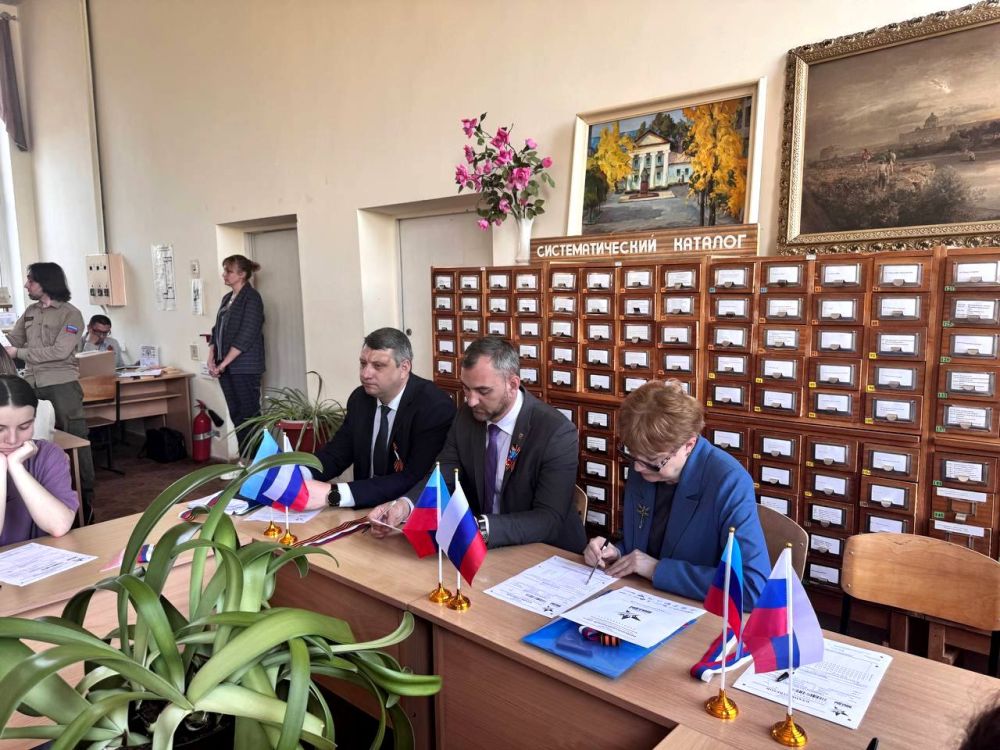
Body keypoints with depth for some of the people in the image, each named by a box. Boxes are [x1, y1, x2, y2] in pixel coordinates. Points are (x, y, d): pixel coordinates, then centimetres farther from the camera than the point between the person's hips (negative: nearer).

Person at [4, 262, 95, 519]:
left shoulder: (70, 314, -6)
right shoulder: (30, 312, 14)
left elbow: (59, 351, -14)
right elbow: (12, 341, 14)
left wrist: (19, 353, -11)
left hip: (62, 385, -6)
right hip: (33, 386, 6)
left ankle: (86, 495, 2)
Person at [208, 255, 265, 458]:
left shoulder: (251, 297, -9)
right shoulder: (227, 298, 16)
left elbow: (246, 336, -16)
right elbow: (217, 330, 17)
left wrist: (224, 363, -15)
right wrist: (212, 359, 2)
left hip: (245, 368, -8)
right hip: (226, 368, 8)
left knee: (249, 414, -4)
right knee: (236, 415, 10)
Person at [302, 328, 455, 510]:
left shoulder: (436, 407, -19)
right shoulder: (360, 398, 1)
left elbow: (415, 480, -26)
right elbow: (337, 452, 7)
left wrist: (333, 494, -32)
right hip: (365, 508, 5)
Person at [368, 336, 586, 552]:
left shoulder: (557, 433, -20)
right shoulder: (466, 416, -3)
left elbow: (549, 519, -23)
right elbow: (443, 476, -2)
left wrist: (483, 528, -38)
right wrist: (404, 505, -23)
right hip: (478, 547, 4)